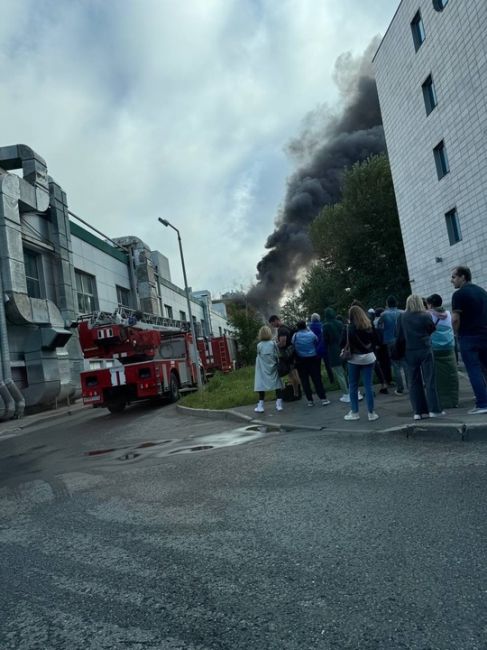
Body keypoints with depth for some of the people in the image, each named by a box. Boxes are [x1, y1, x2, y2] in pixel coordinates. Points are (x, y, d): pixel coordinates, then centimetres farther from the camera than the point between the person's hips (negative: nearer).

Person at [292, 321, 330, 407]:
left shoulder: (295, 336, -7)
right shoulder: (311, 334, -7)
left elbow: (293, 347, -3)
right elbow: (317, 342, 8)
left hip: (301, 361, 0)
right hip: (313, 359, 0)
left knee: (305, 381, 6)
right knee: (317, 379, 3)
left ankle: (310, 400, 7)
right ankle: (323, 399, 1)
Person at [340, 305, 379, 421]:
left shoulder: (349, 328, -11)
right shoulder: (369, 326, -1)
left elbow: (343, 343, -9)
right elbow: (375, 341, 5)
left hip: (354, 359, -2)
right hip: (368, 358, 3)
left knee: (353, 386, 9)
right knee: (368, 386, 5)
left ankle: (354, 412, 14)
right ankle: (371, 413, 7)